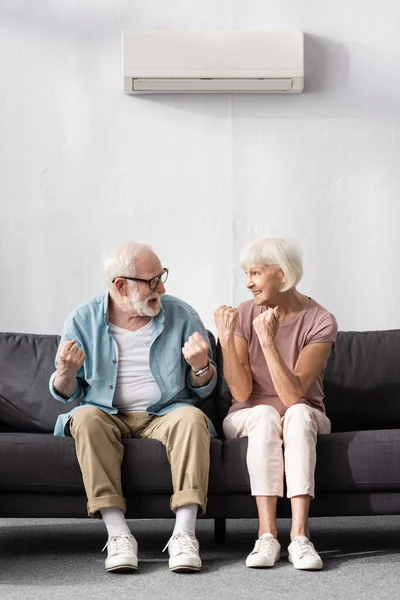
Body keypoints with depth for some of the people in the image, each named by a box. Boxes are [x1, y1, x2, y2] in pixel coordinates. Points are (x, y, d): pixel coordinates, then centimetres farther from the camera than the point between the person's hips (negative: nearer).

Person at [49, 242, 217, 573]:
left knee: (191, 418, -31)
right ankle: (118, 534, -36)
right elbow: (66, 393, 7)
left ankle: (184, 534, -35)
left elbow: (203, 390, 7)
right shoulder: (84, 320, 1)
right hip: (108, 416, 0)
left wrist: (201, 366, -16)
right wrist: (66, 372, -17)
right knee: (87, 418, -32)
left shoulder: (182, 316, 2)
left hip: (165, 414, 0)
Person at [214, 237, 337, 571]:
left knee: (298, 413, -35)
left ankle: (300, 535, -45)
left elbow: (293, 395, -23)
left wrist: (268, 341, -32)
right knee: (265, 414, -34)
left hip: (305, 418, -1)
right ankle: (267, 536, -41)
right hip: (249, 419, 1)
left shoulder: (320, 322, -13)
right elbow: (242, 393, -13)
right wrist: (226, 340, -24)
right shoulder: (243, 316, -5)